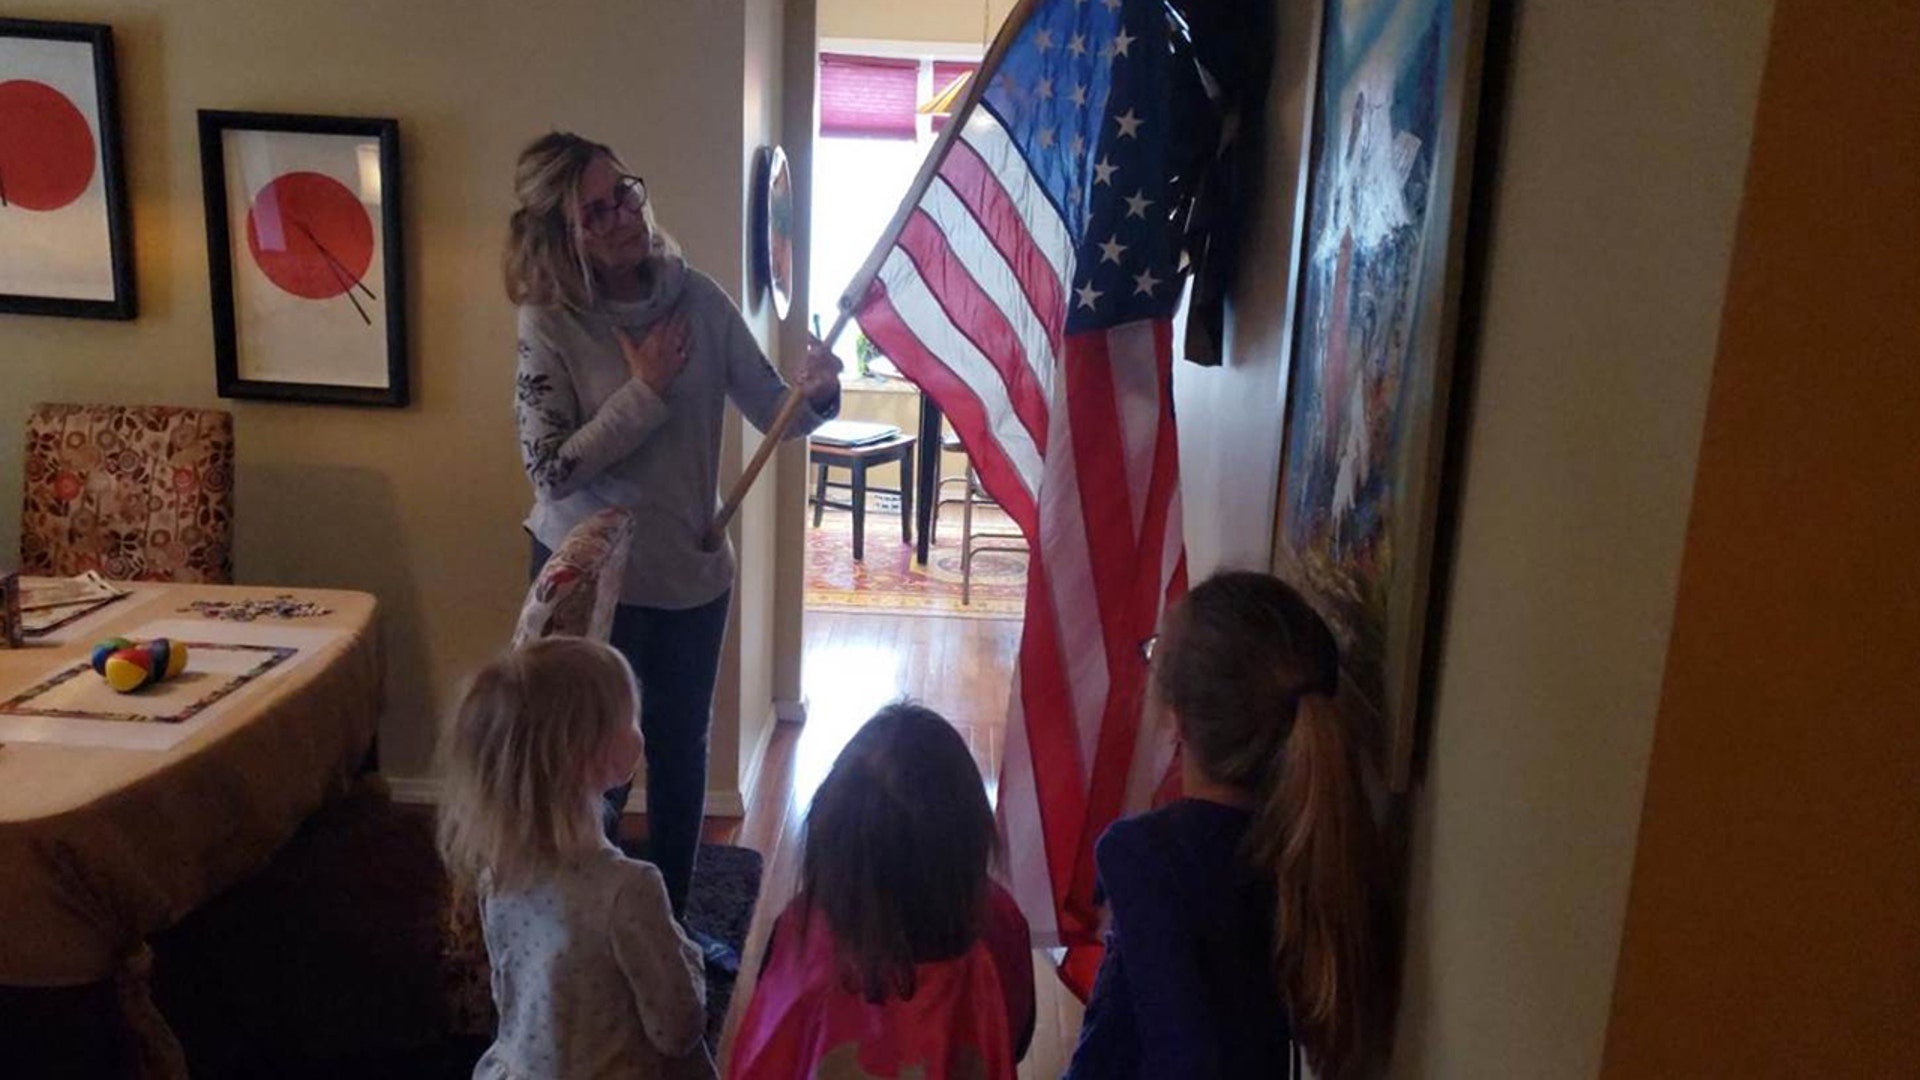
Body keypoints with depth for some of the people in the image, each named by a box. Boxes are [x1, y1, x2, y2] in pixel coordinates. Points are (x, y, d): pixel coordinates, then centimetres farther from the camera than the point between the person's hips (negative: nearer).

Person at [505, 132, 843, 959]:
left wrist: (813, 395, -26)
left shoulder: (695, 297, -6)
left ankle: (671, 917, 41)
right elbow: (551, 468, -20)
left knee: (680, 750, 19)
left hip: (693, 572, 4)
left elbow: (772, 415, -5)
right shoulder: (549, 323, -15)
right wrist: (645, 390, -23)